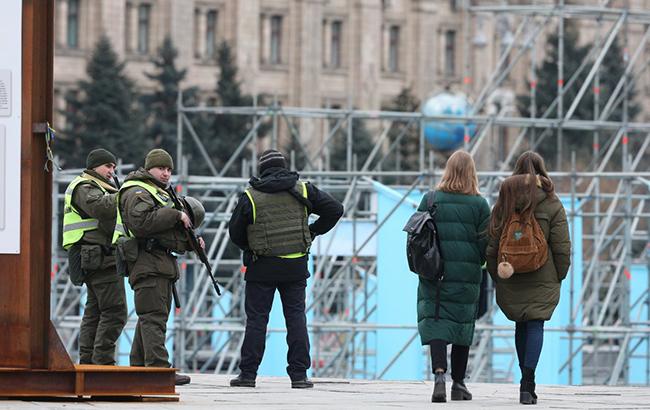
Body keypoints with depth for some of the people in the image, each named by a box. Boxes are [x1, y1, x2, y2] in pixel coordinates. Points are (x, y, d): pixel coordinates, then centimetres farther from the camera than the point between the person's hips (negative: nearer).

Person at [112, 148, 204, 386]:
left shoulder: (161, 193, 28)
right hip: (147, 261, -11)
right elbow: (143, 222, -23)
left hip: (162, 262, 11)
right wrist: (176, 215, -18)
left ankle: (138, 366, 16)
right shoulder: (137, 192, -6)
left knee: (151, 317, 12)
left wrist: (190, 243, 14)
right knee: (154, 315, -16)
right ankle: (158, 368, -23)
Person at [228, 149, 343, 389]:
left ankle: (248, 374, 1)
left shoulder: (250, 197, -5)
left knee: (256, 319, 3)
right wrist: (313, 232, 12)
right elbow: (335, 209, 3)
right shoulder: (302, 191, 1)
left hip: (262, 268, -2)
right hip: (296, 267, 2)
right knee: (296, 317, 6)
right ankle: (299, 375, 2)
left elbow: (235, 233, 1)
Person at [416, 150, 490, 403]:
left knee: (435, 322, -2)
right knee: (463, 325, 11)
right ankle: (458, 383, 17)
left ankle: (439, 373, -24)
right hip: (467, 275, 0)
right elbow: (485, 242, -3)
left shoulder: (430, 200, -1)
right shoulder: (479, 205, -3)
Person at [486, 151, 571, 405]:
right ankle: (527, 384, -18)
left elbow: (492, 245, 3)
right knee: (535, 326, -3)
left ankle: (527, 382, 21)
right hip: (542, 277, -3)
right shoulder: (552, 205, -4)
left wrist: (495, 277, 11)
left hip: (511, 278, 3)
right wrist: (559, 276, 7)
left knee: (521, 326, 16)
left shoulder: (504, 203, 3)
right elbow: (561, 247, -6)